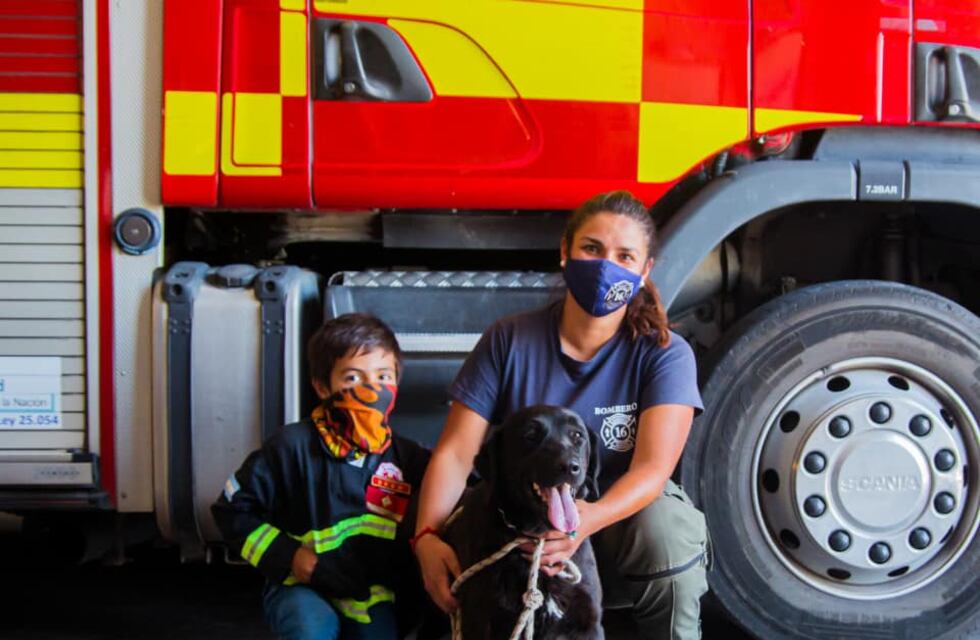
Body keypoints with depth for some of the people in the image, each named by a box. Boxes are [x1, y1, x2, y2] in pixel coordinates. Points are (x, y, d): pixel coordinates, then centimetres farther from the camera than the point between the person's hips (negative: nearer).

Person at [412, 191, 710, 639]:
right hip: (521, 532, 1)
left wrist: (592, 518, -42)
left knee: (665, 527, -34)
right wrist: (428, 534, -24)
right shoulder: (508, 341, -3)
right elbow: (455, 453, -5)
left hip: (621, 523, -1)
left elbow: (653, 467, -21)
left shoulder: (664, 354, -8)